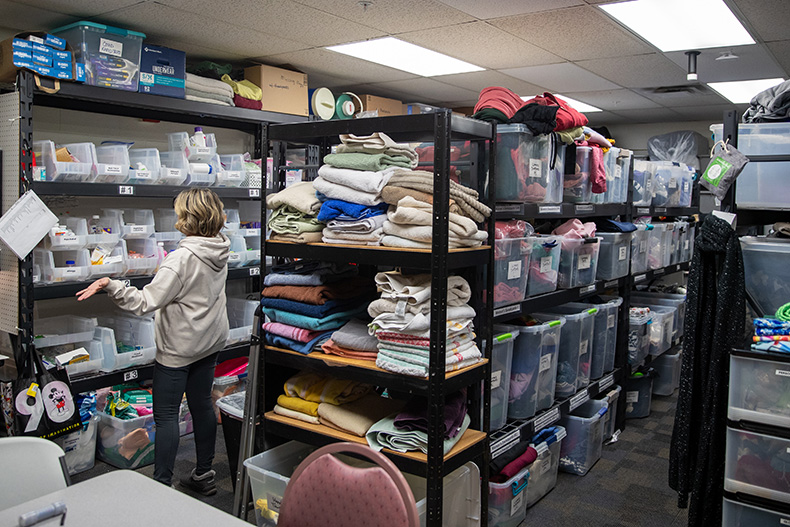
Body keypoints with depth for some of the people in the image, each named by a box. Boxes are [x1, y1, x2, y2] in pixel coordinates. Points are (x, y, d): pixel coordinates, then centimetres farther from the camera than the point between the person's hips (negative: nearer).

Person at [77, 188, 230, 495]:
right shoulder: (220, 249, -2)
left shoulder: (182, 258, -24)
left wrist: (109, 285, -27)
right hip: (210, 342, 8)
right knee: (202, 404, 17)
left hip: (178, 348, -8)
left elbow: (146, 302, -26)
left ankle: (162, 484, 11)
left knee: (165, 415, 3)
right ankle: (204, 474, 29)